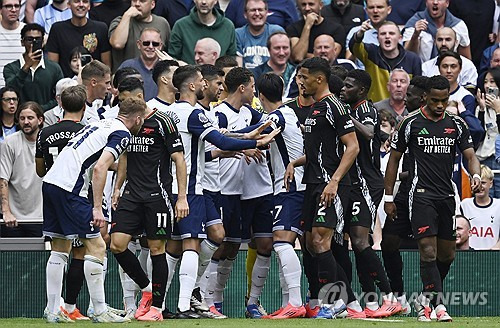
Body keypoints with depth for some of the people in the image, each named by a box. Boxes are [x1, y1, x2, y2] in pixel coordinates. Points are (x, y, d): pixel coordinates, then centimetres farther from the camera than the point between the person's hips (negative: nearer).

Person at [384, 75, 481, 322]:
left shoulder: (456, 124, 9)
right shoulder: (411, 123, -1)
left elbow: (470, 155, 4)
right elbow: (394, 159, 4)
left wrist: (476, 175, -20)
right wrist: (388, 197, 2)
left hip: (447, 196, 5)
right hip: (421, 194, -5)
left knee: (447, 254, 9)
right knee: (428, 251, -15)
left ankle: (425, 300, 26)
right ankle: (437, 303, -16)